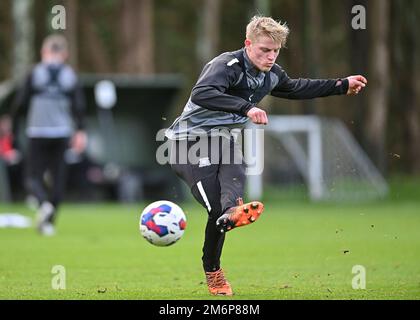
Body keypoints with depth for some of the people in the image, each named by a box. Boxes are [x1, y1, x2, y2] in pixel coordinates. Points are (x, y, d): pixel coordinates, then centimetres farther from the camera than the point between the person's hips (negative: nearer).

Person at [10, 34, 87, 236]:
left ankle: (44, 204, -27)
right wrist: (80, 132, -2)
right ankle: (48, 221, 9)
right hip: (61, 133, 2)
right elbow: (79, 105, -3)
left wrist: (13, 124, 6)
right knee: (57, 178, 11)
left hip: (37, 132, -2)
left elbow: (20, 102, -4)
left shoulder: (35, 73, -2)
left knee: (33, 177, 3)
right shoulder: (70, 76, 5)